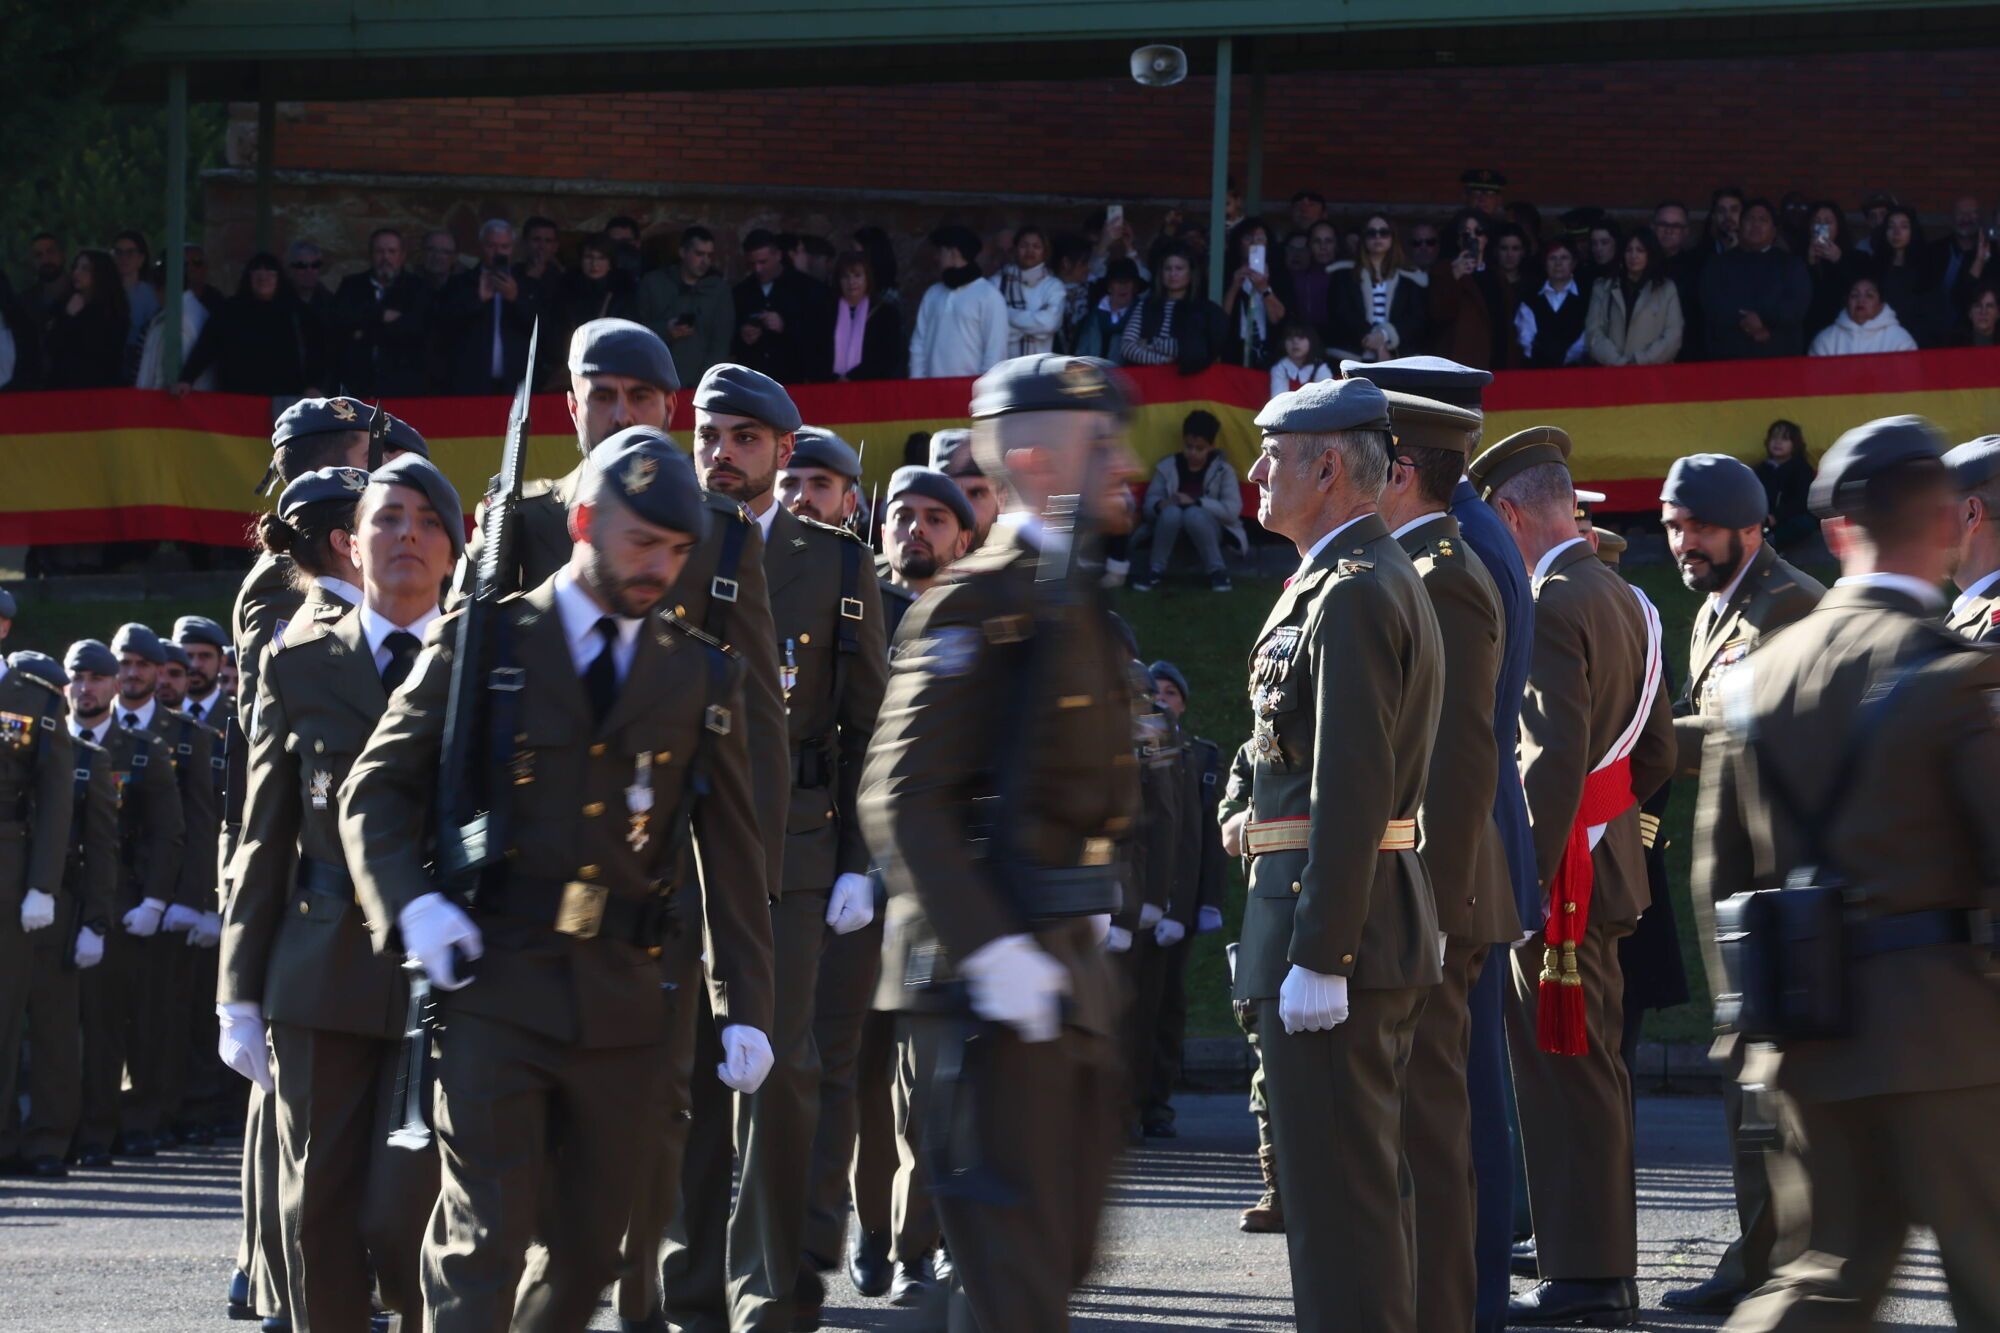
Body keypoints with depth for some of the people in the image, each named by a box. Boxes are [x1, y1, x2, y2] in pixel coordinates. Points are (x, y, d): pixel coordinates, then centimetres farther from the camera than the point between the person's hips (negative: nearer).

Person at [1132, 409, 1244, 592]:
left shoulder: (1222, 470, -6)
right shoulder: (1167, 467, -1)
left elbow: (1232, 510, -16)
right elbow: (1148, 503, -1)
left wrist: (1196, 502, -25)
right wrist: (1160, 505, -26)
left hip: (1209, 530, -2)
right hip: (1174, 533, 2)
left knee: (1194, 514, -36)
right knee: (1171, 511, -34)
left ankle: (1216, 571, -22)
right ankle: (1154, 572, -21)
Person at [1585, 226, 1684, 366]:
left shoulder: (1667, 289, 11)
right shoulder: (1603, 288, 14)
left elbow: (1672, 336, 3)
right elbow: (1594, 333, 5)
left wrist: (1640, 361, -8)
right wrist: (1618, 362, -8)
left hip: (1653, 370, -1)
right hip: (1611, 371, 1)